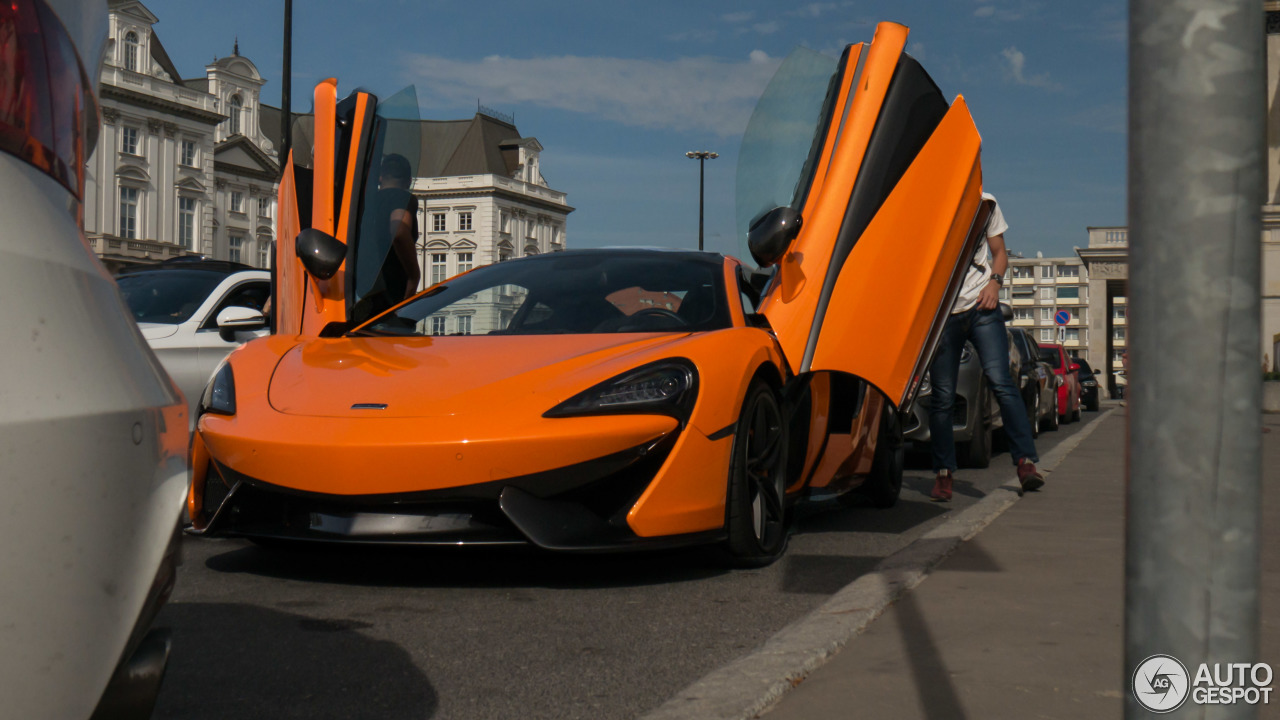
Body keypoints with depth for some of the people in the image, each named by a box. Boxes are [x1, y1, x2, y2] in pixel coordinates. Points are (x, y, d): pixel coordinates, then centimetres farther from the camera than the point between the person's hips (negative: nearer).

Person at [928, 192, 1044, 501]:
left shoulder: (985, 203, 11)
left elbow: (999, 252, 17)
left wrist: (995, 282, -4)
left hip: (981, 306, 0)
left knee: (1001, 382, -15)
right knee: (942, 396, 0)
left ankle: (1026, 463, -14)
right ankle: (943, 473, 11)